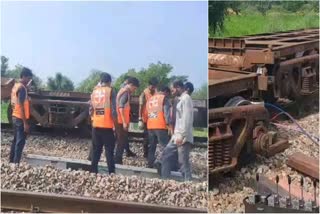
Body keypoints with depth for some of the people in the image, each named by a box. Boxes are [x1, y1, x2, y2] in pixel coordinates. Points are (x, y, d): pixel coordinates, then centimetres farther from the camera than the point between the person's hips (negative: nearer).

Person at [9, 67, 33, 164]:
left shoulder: (15, 86, 12)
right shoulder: (22, 88, -17)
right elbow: (21, 106, -21)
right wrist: (25, 123, -21)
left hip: (15, 117, 10)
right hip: (20, 118, -10)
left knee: (15, 140, 15)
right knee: (20, 142, -6)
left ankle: (11, 161, 20)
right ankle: (16, 163, -5)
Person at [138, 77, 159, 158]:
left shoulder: (156, 93, 6)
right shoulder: (144, 94, -8)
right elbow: (141, 106, -9)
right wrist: (140, 119, -14)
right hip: (146, 119, -5)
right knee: (147, 136, 3)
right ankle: (146, 153, 11)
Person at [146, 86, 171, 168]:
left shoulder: (150, 99, 20)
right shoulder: (164, 98, 0)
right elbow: (167, 112, -9)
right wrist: (169, 124, -8)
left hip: (150, 126, 7)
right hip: (160, 126, -6)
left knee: (152, 146, 14)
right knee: (165, 146, -3)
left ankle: (150, 164, 15)